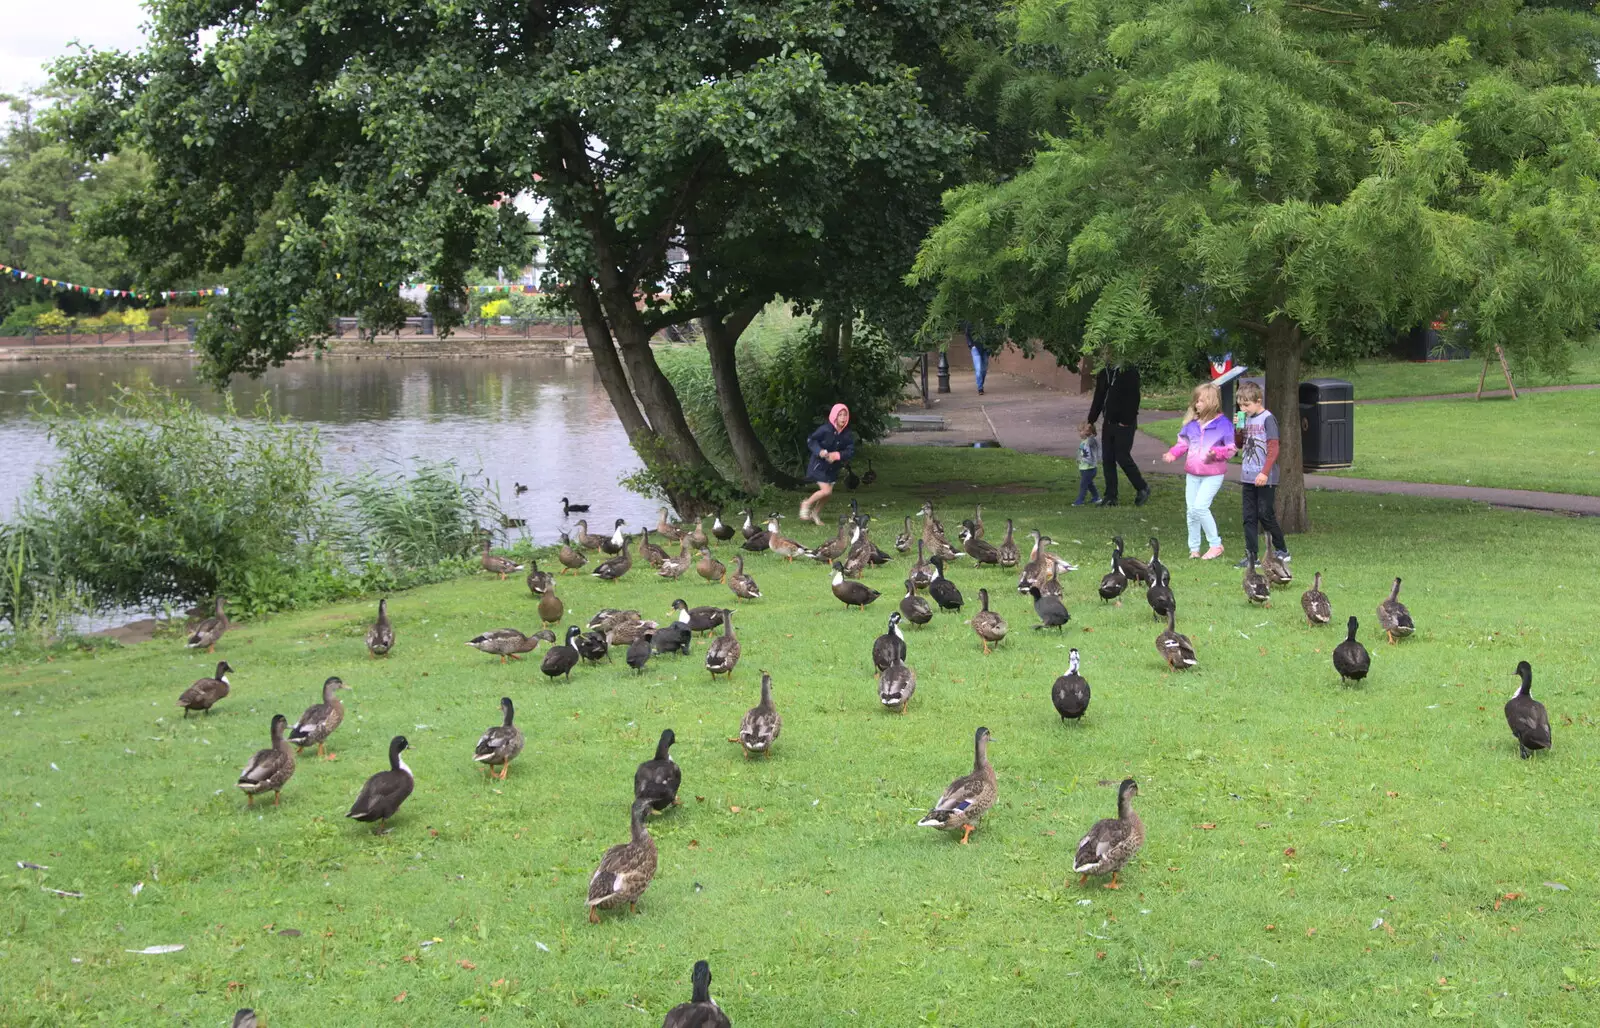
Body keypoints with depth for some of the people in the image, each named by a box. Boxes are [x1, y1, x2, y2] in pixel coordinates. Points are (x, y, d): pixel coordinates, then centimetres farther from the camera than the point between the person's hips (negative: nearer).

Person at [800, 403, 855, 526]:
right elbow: (811, 441, -14)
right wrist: (820, 452, -31)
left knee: (828, 493, 10)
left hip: (832, 467, 6)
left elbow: (851, 451, -8)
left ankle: (815, 514, 33)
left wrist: (836, 455, -24)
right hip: (819, 465, -6)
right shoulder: (825, 430, -19)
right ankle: (806, 504, 9)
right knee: (826, 490, -16)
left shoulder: (848, 434, -7)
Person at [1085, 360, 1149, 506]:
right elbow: (1098, 400, 17)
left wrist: (1127, 420, -21)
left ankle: (1142, 489, 12)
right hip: (1109, 423, 7)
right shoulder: (1103, 374, 11)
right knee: (1107, 459, 5)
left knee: (1122, 457, -7)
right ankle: (1110, 497, 11)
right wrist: (1091, 421, 13)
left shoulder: (1130, 372, -9)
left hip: (1124, 424, -7)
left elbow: (1134, 398, -15)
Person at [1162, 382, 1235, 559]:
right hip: (1192, 473, 6)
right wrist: (1173, 453, -2)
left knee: (1200, 507, -18)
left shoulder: (1223, 423, -9)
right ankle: (1193, 548, 19)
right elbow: (1183, 443, 16)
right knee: (1191, 511, 8)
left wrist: (1216, 452, -25)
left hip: (1213, 475, -6)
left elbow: (1231, 449, -8)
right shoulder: (1192, 423, 7)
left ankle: (1216, 545, -6)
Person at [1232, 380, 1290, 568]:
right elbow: (1239, 445, 19)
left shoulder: (1267, 419, -11)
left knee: (1266, 514, -3)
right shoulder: (1245, 419, 10)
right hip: (1248, 477, 7)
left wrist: (1265, 473, -21)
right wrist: (1237, 429, 0)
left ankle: (1282, 551, 12)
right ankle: (1251, 555, 7)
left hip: (1265, 479, -7)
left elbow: (1273, 448, -15)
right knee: (1249, 517, 5)